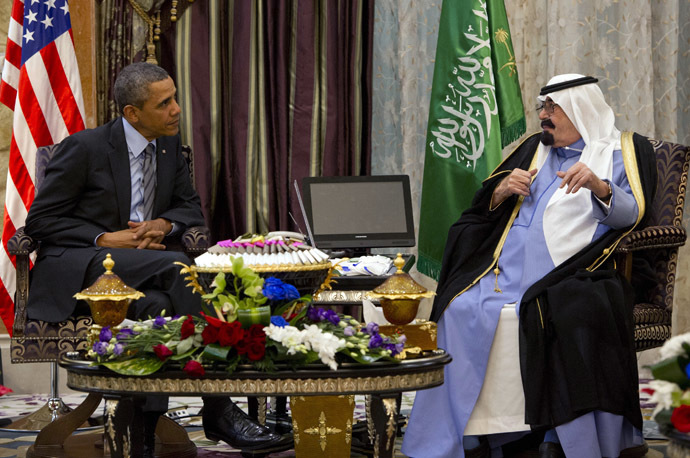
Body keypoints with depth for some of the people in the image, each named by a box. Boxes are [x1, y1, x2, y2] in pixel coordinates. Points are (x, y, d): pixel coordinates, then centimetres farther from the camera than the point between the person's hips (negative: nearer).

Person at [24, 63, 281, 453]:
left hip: (137, 269, 6)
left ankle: (145, 432, -30)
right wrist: (104, 239, -18)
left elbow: (191, 208, 19)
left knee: (157, 304, -32)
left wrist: (163, 224, -6)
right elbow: (40, 220, -6)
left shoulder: (169, 146, 10)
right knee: (176, 265, -31)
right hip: (76, 270, -6)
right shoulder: (85, 147, -8)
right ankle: (219, 411, -29)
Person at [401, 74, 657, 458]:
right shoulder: (535, 148, 27)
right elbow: (484, 208, 24)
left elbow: (630, 213, -3)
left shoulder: (624, 150, 13)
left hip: (572, 269, -4)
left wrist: (599, 186, -22)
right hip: (509, 265, 4)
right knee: (463, 310, -23)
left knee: (572, 314, -37)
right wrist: (503, 190, 2)